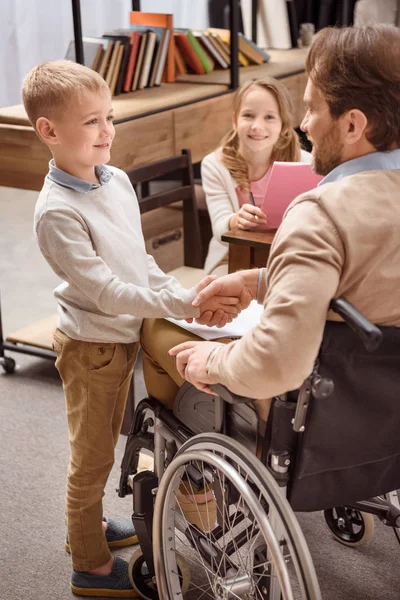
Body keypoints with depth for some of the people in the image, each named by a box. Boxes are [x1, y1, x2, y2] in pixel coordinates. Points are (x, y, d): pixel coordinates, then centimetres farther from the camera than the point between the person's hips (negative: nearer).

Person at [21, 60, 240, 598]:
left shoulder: (117, 180, -1)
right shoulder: (57, 212, -26)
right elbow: (104, 291, -27)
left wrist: (188, 297, -5)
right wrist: (186, 306, -27)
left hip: (125, 335, 8)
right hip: (91, 345, -8)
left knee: (103, 443, 24)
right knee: (92, 456, 8)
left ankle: (88, 525, 45)